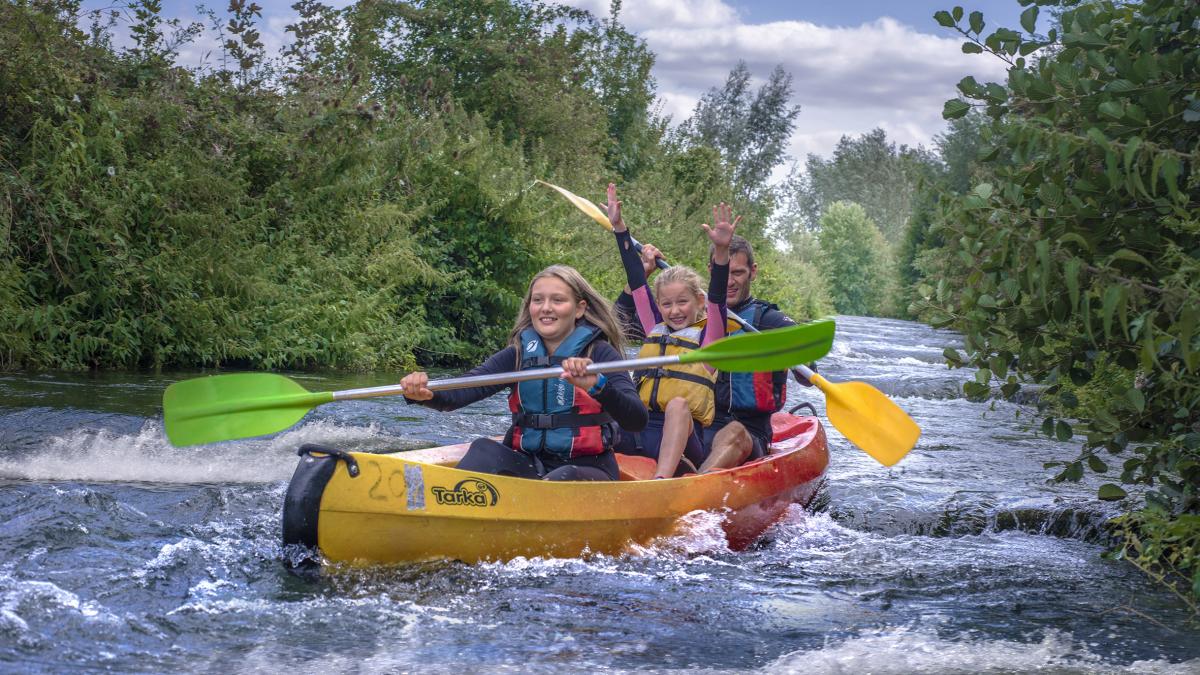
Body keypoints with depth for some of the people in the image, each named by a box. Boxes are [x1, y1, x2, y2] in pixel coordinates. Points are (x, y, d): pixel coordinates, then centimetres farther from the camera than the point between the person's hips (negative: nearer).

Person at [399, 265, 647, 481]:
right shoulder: (518, 354, 8)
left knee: (563, 479, -35)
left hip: (587, 469, -3)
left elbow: (637, 421, -18)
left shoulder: (599, 353, -3)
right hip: (531, 465, 3)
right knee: (484, 449, -23)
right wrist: (426, 394, -32)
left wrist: (598, 386, -37)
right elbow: (462, 391, -9)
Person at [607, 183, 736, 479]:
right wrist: (619, 228, 23)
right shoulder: (655, 330, 21)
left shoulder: (709, 335, 8)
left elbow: (717, 295, -7)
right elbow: (636, 281, 22)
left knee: (678, 404, -35)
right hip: (638, 434, 5)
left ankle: (662, 482, -55)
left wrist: (721, 250, -23)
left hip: (682, 440, -5)